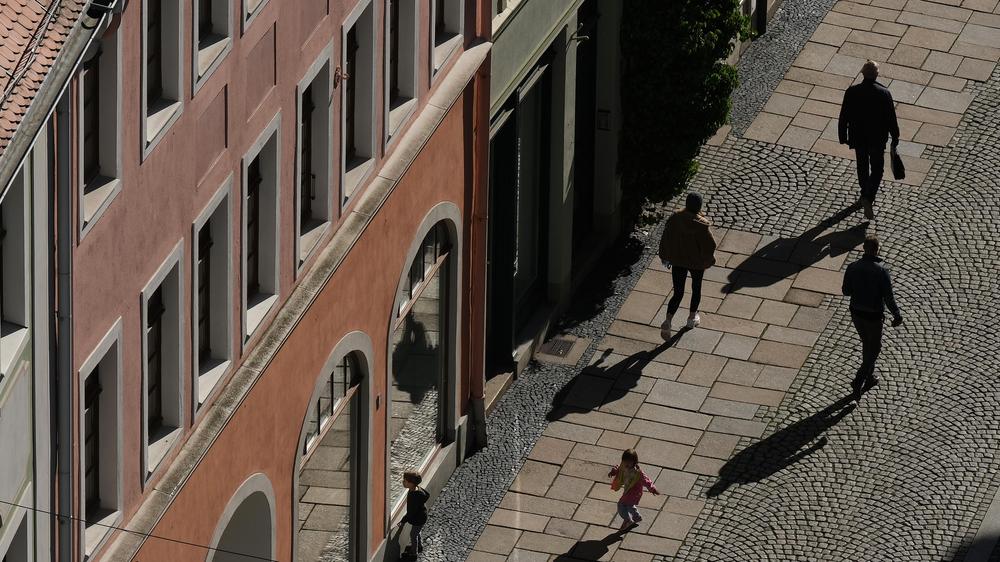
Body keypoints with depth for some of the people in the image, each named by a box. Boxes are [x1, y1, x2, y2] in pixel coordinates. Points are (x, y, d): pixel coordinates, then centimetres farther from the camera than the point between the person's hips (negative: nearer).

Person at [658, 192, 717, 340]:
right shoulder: (702, 224, -23)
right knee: (696, 289, 24)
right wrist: (708, 261, 3)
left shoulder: (674, 218, -14)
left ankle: (668, 321, -7)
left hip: (677, 261, 2)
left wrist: (665, 258, 11)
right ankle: (692, 318, 40)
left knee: (678, 293, 10)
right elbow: (710, 244, -17)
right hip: (697, 262, -2)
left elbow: (665, 239, -4)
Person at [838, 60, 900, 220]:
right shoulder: (884, 94, -19)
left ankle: (865, 196, 39)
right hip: (877, 139, -2)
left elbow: (844, 117, -6)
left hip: (858, 137, 2)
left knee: (862, 166, 23)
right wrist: (895, 138, 3)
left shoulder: (851, 92, -15)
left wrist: (843, 137, 7)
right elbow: (891, 118, -11)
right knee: (876, 169, 10)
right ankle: (868, 199, -8)